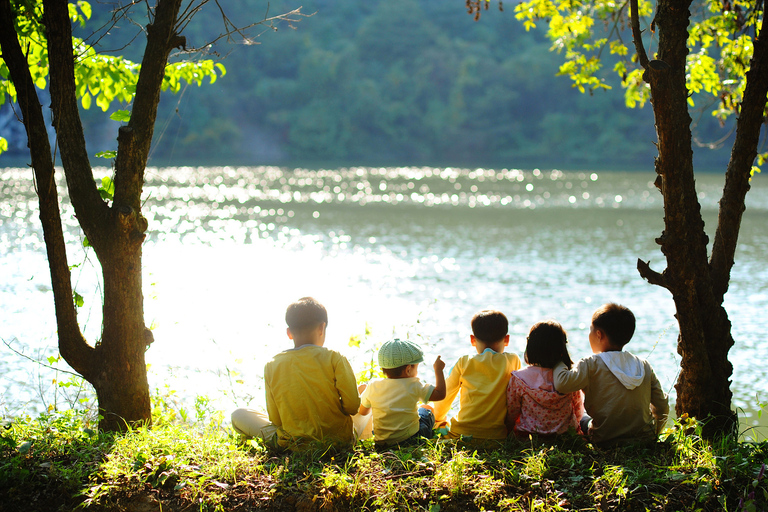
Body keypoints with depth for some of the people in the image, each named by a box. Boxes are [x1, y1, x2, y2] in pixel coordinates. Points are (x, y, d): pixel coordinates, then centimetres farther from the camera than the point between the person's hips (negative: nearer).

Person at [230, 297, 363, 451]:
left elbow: (275, 419, -2)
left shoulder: (272, 366, -5)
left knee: (238, 415, 16)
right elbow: (352, 407, -12)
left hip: (293, 445, 0)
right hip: (339, 442, 0)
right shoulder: (334, 359, -11)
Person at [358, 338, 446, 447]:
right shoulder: (414, 386, -16)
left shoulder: (373, 386, -7)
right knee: (427, 410, 25)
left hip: (381, 441, 2)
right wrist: (438, 370, 4)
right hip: (410, 438, -2)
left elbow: (362, 411, 5)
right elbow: (440, 393, -9)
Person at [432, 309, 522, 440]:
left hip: (463, 434, 0)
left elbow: (445, 395, 13)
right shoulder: (513, 361, 6)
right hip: (499, 434, 0)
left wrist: (439, 418, 34)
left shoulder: (464, 363, 4)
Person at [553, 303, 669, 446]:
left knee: (582, 419, 25)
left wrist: (558, 362, -2)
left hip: (607, 441, -4)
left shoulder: (591, 364, -10)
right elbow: (662, 406, 8)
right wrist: (653, 435, 25)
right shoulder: (644, 366, 4)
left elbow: (562, 383, -24)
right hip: (646, 439, 4)